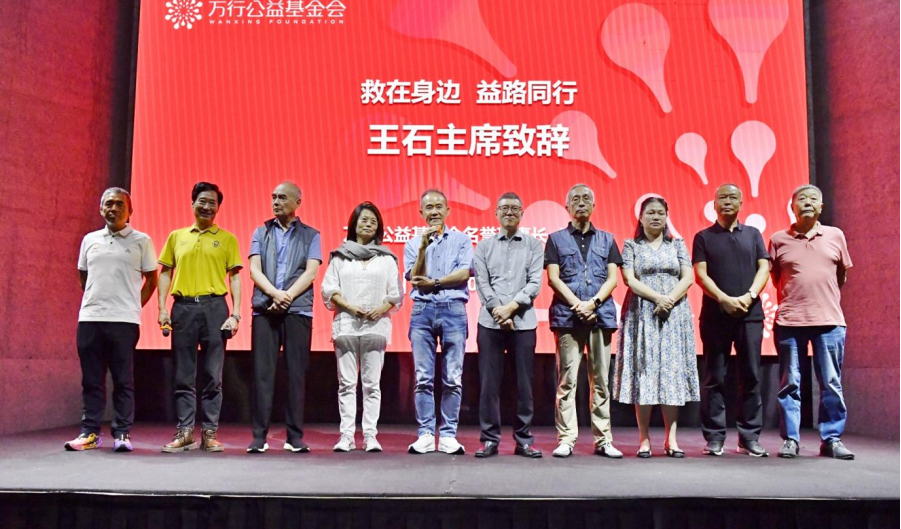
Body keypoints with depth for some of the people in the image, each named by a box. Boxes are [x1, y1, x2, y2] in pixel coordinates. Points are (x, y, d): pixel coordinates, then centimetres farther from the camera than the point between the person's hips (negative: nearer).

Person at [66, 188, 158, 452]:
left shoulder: (141, 241, 3)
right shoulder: (89, 240, 13)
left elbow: (151, 280, 7)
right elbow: (83, 278, 21)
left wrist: (133, 307, 3)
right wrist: (95, 302, 13)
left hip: (124, 321, -3)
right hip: (89, 318, 3)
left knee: (123, 380, 0)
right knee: (91, 379, 7)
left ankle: (122, 433, 6)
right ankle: (90, 432, 14)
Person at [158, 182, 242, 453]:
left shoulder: (227, 239, 7)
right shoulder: (176, 236, 13)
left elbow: (234, 278, 4)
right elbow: (166, 273, 13)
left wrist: (235, 314, -5)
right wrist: (162, 307, 1)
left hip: (214, 307, -2)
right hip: (183, 308, 2)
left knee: (212, 375, 2)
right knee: (183, 375, 5)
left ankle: (209, 433, 9)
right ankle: (184, 432, 12)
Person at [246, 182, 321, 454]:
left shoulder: (310, 235, 10)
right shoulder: (261, 233, 15)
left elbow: (311, 272, -1)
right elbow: (255, 270, 4)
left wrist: (287, 296, -13)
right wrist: (274, 294, -13)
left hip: (298, 310, -1)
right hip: (264, 309, 1)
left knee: (296, 373, 0)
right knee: (262, 372, -1)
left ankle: (295, 436, 6)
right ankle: (259, 436, 4)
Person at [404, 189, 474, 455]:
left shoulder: (462, 240, 10)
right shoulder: (413, 244, 14)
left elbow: (464, 274, -3)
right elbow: (414, 279, 1)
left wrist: (433, 282, -5)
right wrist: (424, 246, -7)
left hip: (453, 310, -1)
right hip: (422, 310, 1)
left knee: (453, 378, -2)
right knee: (423, 378, 0)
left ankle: (448, 435, 4)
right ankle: (425, 434, 6)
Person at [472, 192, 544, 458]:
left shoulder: (533, 245, 9)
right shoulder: (484, 246, 12)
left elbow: (535, 283, 0)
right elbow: (481, 283, 3)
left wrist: (511, 307, -12)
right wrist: (498, 312, -10)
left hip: (523, 322, 0)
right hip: (490, 322, 1)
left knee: (524, 382, 3)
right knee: (489, 382, 1)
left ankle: (524, 439, 12)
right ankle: (489, 439, 9)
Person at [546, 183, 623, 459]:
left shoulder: (606, 239, 17)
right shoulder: (556, 238, 11)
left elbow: (612, 278, 8)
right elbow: (553, 278, 2)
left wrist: (593, 302, -9)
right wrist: (577, 304, -10)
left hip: (601, 315, 2)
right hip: (567, 316, -2)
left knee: (600, 380, 4)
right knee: (567, 380, -3)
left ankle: (603, 440, 8)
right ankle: (566, 439, 1)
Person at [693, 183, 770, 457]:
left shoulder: (753, 234, 15)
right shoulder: (704, 237, 9)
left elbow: (764, 268, 6)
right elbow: (700, 274, -1)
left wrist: (749, 296, -11)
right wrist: (724, 299, -14)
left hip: (750, 314, 2)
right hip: (715, 314, -2)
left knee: (751, 376, 2)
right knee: (715, 378, 0)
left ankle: (750, 437, 9)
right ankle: (714, 437, 4)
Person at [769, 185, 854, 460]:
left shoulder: (836, 236, 8)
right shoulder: (778, 240, 5)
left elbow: (841, 275, 17)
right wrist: (793, 299, 7)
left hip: (829, 320, 1)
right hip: (789, 322, -1)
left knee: (831, 383, 4)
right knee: (790, 383, 4)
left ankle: (832, 439, 15)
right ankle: (790, 439, 12)